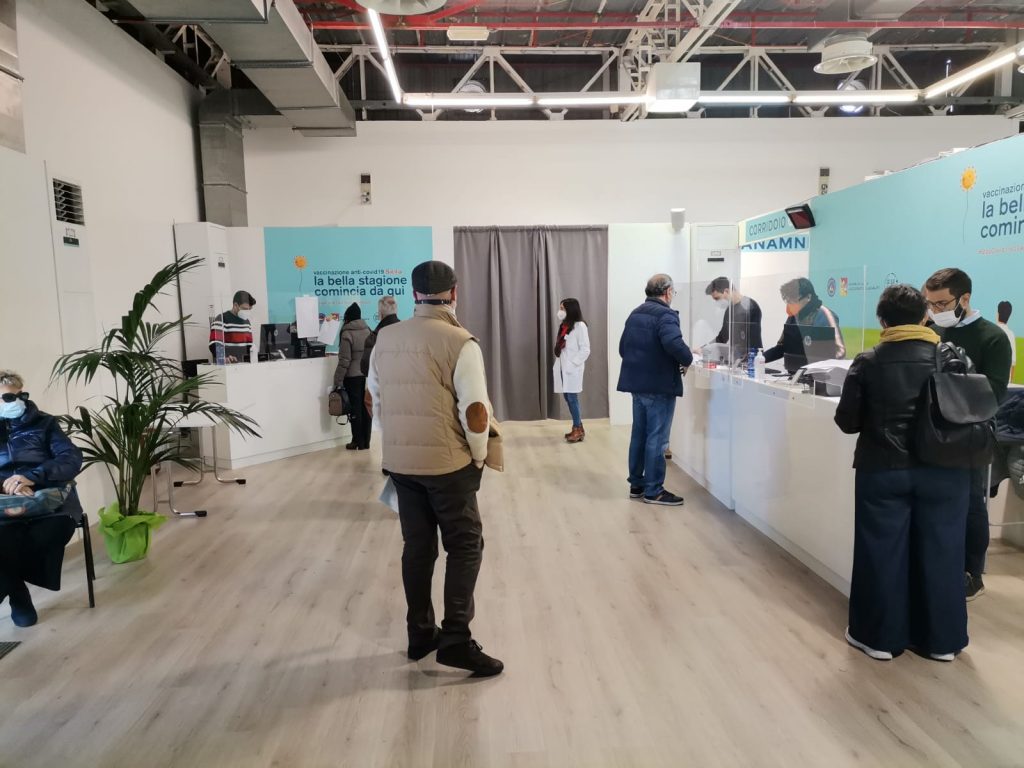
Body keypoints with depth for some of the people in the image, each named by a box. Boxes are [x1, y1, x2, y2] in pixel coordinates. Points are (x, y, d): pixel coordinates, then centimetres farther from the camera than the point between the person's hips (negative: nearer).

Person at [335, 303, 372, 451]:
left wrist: (338, 381, -7)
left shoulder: (347, 334, -11)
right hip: (368, 376, 5)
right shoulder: (368, 330, 3)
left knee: (355, 409, 3)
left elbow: (344, 361, -13)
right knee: (366, 408, 9)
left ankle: (357, 442, 10)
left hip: (353, 377, -5)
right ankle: (365, 442, 15)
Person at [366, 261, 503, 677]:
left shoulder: (386, 338, 5)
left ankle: (420, 633, 25)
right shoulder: (460, 342, -14)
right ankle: (456, 638, 5)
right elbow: (475, 411, -18)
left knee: (416, 546, 15)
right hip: (447, 462, -5)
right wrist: (479, 455, -3)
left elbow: (373, 399, 13)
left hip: (398, 461, 6)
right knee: (465, 546, 6)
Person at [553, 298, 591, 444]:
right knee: (568, 398, 8)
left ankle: (578, 429, 1)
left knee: (572, 398, -8)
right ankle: (578, 428, 17)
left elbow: (585, 350, -12)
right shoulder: (563, 326, 17)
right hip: (563, 368, 7)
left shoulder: (579, 326, -7)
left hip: (573, 369, -7)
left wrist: (572, 364, -16)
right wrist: (558, 364, 5)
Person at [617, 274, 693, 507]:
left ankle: (637, 484, 23)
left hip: (637, 383, 9)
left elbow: (623, 348, 16)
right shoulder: (665, 314, -14)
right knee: (656, 438, -2)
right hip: (659, 385, -9)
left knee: (639, 434, 15)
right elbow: (674, 344, -31)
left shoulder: (635, 314, 14)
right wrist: (687, 360, -13)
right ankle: (653, 491, 4)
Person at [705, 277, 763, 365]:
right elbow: (722, 336, 21)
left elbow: (753, 341, -17)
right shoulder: (730, 309, 12)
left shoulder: (750, 307, -13)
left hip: (750, 362, -7)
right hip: (735, 361, 7)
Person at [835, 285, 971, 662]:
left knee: (882, 552, 8)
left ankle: (879, 636, 18)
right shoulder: (953, 358, -2)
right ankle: (941, 640, 24)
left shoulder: (868, 363, -7)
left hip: (884, 470, -2)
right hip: (944, 470, 2)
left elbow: (846, 421, -4)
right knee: (940, 552, 12)